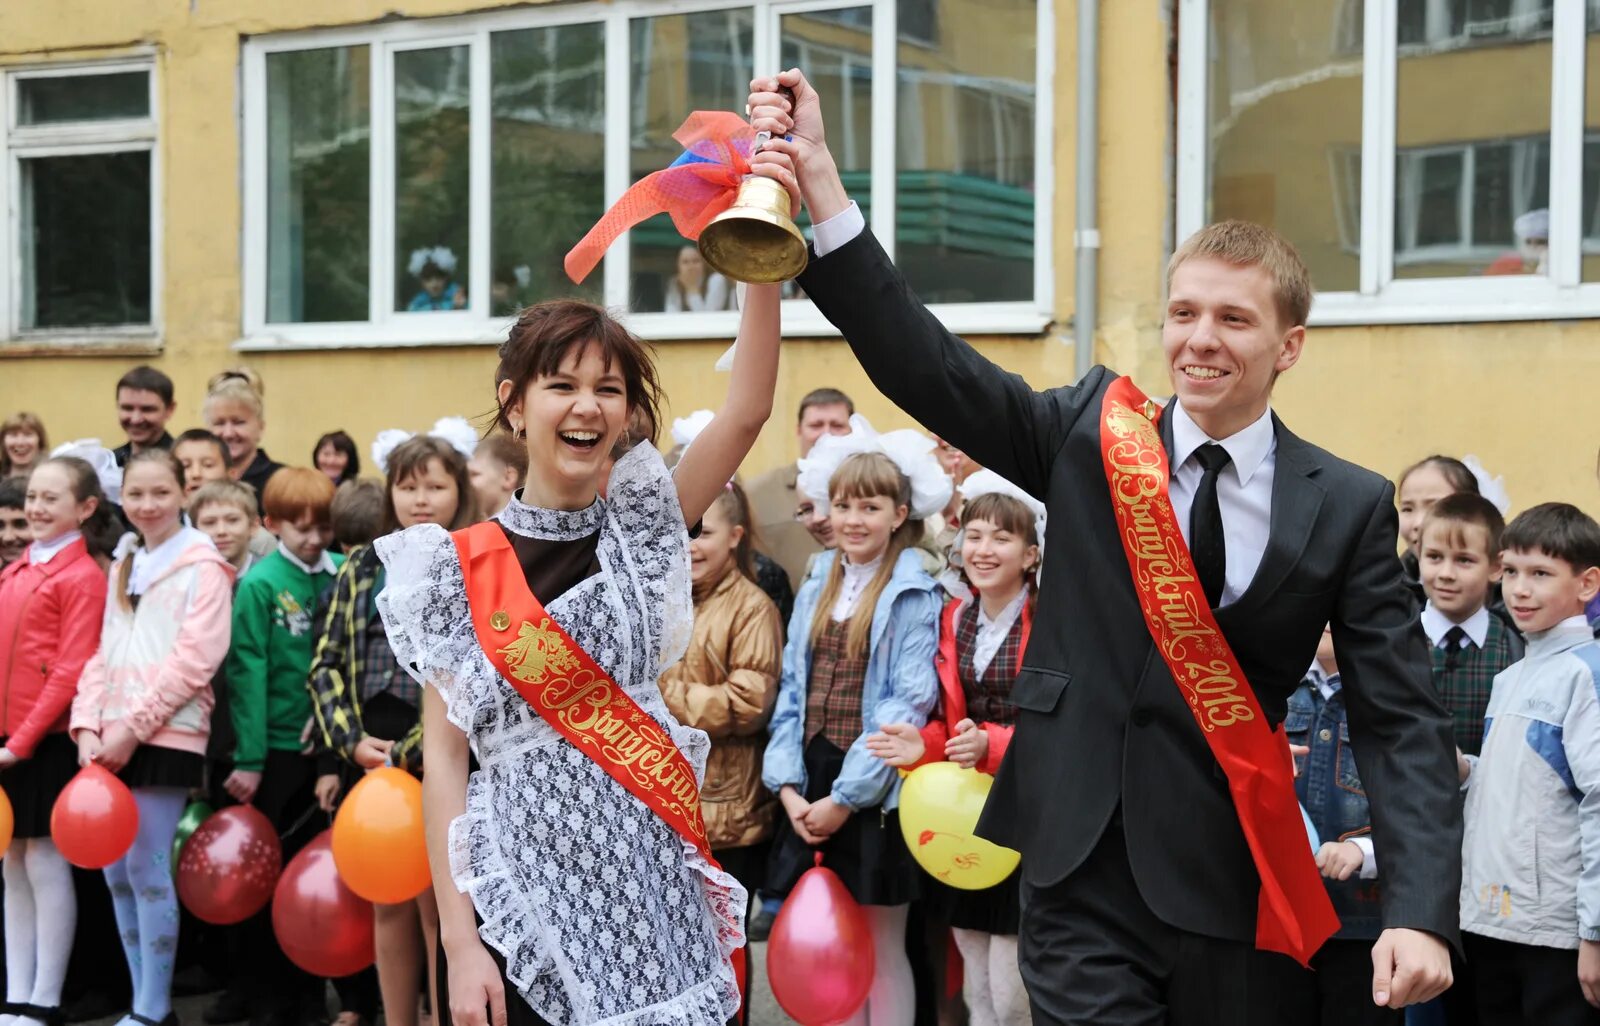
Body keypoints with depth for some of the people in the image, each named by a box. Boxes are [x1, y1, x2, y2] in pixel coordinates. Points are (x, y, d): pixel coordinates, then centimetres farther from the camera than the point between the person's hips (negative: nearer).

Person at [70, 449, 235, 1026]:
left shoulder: (203, 566, -3)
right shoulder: (123, 568, 18)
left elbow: (195, 658, -12)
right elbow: (104, 654, 15)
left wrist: (133, 726, -15)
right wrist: (89, 725, 0)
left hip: (166, 736, -7)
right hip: (114, 740, 7)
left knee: (147, 869, -8)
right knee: (116, 872, 6)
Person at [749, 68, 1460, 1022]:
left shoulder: (1350, 506, -1)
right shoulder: (1092, 434, 2)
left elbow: (1403, 724, -3)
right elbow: (927, 366, -8)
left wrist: (1421, 914, -16)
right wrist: (820, 180, -18)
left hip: (1240, 898, 0)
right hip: (1085, 881, 0)